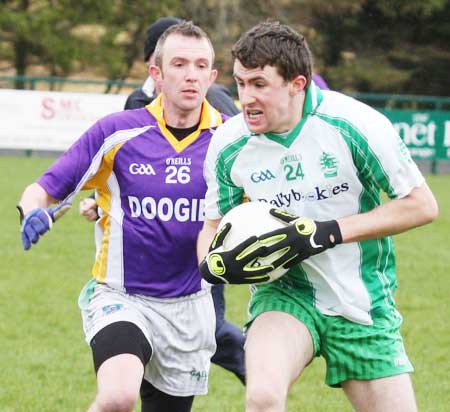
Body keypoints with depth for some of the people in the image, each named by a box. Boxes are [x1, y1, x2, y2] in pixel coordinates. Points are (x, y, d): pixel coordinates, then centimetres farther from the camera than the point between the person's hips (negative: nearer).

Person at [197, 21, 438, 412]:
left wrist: (330, 232, -20)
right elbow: (216, 223, 9)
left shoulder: (354, 124, -17)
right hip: (285, 294, 0)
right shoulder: (228, 144, -8)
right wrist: (214, 265, -16)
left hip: (364, 304, 0)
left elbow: (422, 204, -11)